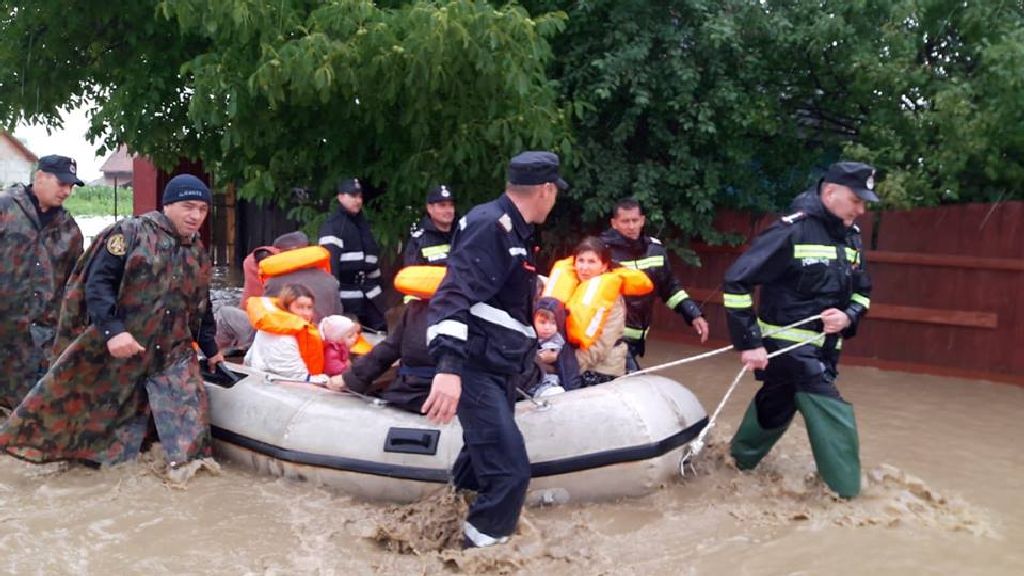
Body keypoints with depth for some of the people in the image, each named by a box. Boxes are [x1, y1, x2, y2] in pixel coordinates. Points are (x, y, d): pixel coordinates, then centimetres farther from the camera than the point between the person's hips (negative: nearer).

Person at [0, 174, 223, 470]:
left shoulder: (199, 253, 12)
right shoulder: (129, 233, -9)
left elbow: (201, 307, 23)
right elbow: (98, 283, -17)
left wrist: (210, 349, 25)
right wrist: (113, 330, -29)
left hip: (173, 356, 5)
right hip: (113, 350, -4)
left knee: (189, 420, -6)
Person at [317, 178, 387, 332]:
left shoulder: (362, 224, 20)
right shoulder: (333, 226, -8)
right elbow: (329, 261, -18)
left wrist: (377, 288, 22)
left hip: (368, 294, 8)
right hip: (345, 296, -8)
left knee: (382, 330, 7)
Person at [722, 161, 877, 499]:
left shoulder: (850, 237, 5)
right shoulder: (793, 231, -19)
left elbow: (862, 292, 17)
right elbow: (736, 282, -21)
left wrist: (848, 317, -7)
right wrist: (748, 342, -21)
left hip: (824, 347, 8)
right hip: (788, 344, -8)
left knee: (776, 406, 21)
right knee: (836, 420, -10)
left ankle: (741, 459, 43)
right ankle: (845, 495, 3)